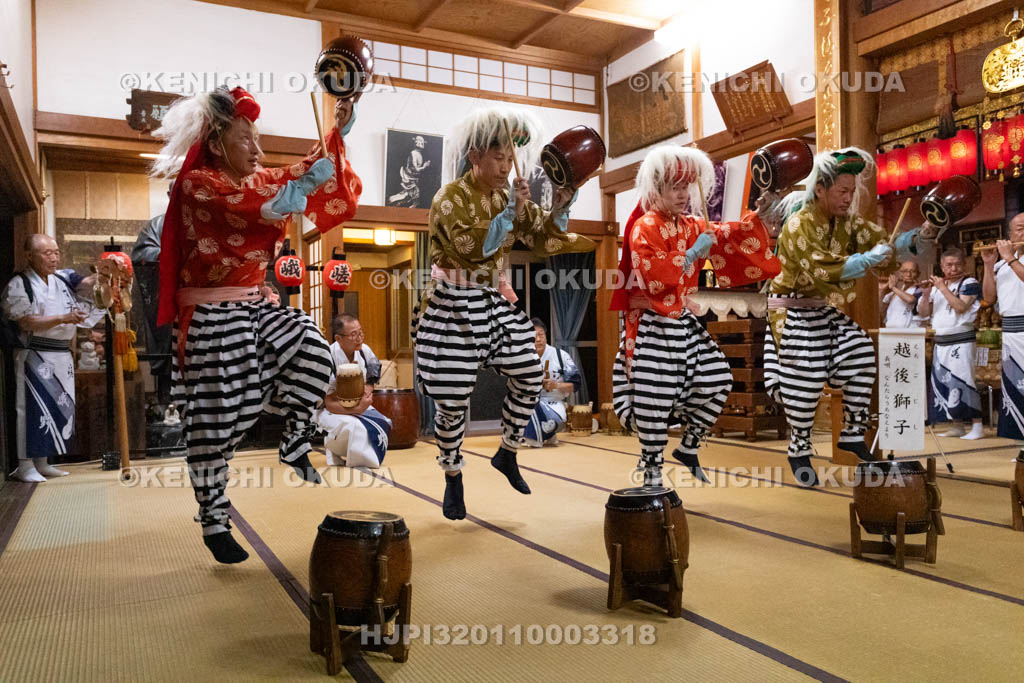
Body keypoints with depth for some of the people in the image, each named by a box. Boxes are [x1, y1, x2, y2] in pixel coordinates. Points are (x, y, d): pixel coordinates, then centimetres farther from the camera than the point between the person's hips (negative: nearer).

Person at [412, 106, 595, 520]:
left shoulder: (509, 197, 7)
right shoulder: (451, 198, -12)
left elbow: (544, 241, 4)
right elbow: (474, 246, -27)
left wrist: (561, 206, -10)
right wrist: (511, 211, -27)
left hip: (494, 301, 7)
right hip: (454, 306, -6)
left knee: (530, 377, 7)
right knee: (453, 401, -3)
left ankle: (507, 454, 29)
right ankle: (453, 479, 19)